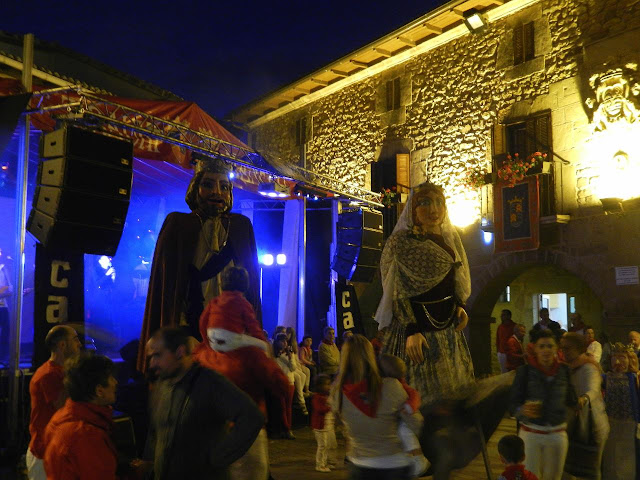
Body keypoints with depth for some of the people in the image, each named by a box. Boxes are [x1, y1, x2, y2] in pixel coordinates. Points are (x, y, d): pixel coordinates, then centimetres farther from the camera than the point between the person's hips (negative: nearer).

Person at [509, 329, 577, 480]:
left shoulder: (564, 370, -1)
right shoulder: (525, 371, -9)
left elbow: (570, 400, 10)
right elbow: (512, 404, -11)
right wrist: (523, 410, -29)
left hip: (557, 434, 3)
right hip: (531, 432, -3)